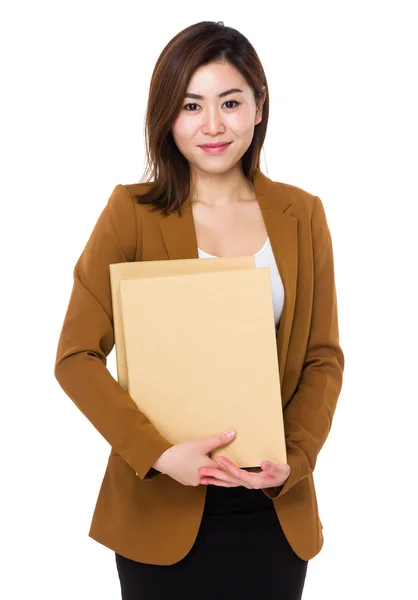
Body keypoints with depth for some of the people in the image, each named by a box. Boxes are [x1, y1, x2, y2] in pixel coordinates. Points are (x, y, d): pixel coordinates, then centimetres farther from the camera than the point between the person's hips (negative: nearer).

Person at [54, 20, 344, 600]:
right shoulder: (133, 211, -5)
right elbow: (77, 357, -8)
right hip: (162, 507, -2)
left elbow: (323, 357, 4)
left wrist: (294, 459, -11)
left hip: (275, 507, 2)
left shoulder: (301, 215, 2)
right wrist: (158, 454, -20)